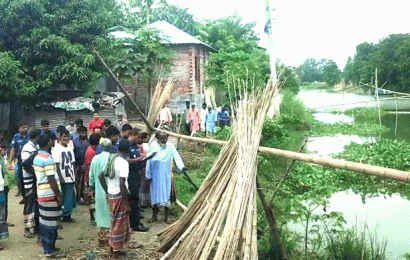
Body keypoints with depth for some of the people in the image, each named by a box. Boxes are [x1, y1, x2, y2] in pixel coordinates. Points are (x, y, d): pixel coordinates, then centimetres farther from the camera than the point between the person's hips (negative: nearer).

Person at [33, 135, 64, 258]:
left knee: (43, 222, 16)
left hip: (41, 194, 9)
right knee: (51, 224, -2)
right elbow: (51, 180, -21)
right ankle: (50, 251, 5)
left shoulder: (37, 158, 11)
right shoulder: (48, 159, -18)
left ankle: (46, 247, 27)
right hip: (50, 196, -9)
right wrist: (58, 195, -15)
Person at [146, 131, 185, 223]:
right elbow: (148, 161, 2)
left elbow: (176, 157, -8)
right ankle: (154, 215, 22)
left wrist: (181, 167, -25)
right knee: (155, 193, 7)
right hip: (155, 174, 0)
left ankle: (167, 216, 15)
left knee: (166, 193, 3)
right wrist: (148, 174, 3)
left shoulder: (170, 146, -4)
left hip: (166, 174, 0)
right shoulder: (152, 146, -3)